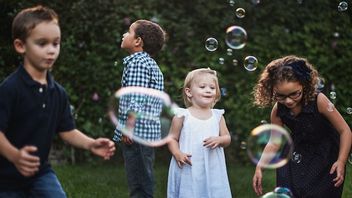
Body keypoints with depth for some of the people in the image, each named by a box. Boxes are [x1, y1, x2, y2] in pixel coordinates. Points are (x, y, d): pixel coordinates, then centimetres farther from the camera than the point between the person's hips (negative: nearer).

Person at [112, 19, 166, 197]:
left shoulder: (137, 62, -10)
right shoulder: (150, 64, 20)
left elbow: (137, 98, -19)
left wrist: (128, 127, -19)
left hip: (137, 133, -10)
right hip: (147, 133, 10)